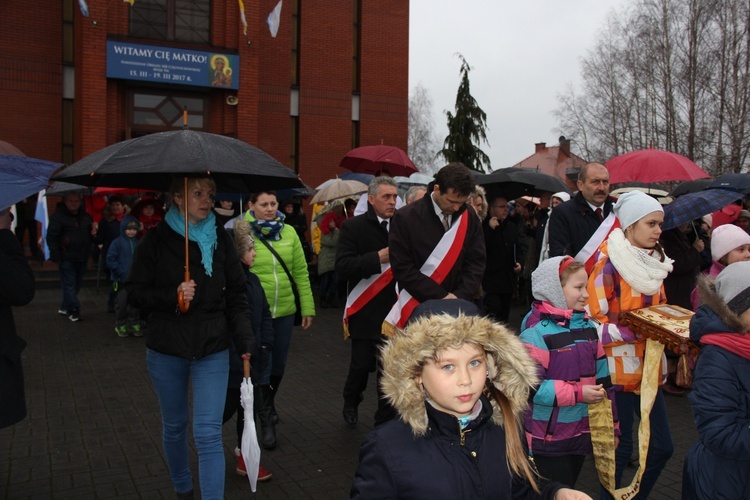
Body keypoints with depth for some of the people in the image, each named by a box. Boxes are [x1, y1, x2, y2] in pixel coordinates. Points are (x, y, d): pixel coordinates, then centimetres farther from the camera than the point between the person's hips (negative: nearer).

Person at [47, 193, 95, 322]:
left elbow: (90, 233, 27)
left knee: (77, 283, 11)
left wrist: (93, 232, 1)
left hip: (81, 257, 6)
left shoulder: (85, 216, 12)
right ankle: (73, 309, -1)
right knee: (69, 284, -5)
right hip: (67, 257, -6)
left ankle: (65, 307, 23)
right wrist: (56, 256, -15)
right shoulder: (58, 216, -6)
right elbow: (51, 237, -9)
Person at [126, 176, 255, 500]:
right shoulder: (156, 240, -5)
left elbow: (236, 295, 1)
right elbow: (134, 293, -3)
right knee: (174, 426, 17)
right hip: (166, 351, 1)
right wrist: (172, 296, -19)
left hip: (212, 351, 0)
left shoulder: (220, 239, -1)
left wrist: (245, 338, -9)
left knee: (208, 434, -6)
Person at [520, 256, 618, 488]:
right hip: (549, 438, -7)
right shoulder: (536, 332, -18)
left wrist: (612, 424, 13)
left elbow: (602, 377, 11)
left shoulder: (588, 327, 6)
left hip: (582, 432, 7)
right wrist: (578, 394, -23)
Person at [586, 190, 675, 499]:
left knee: (662, 447, 11)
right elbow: (592, 323, -17)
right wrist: (635, 332, -25)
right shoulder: (609, 265, -14)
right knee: (620, 449, 4)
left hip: (649, 367, 7)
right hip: (618, 368, -7)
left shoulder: (654, 262, 8)